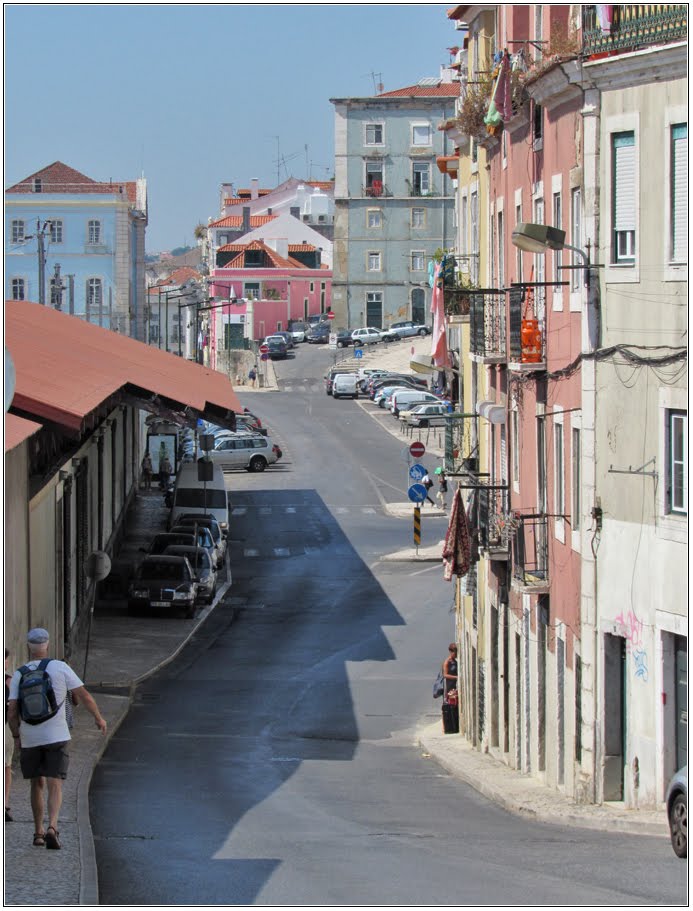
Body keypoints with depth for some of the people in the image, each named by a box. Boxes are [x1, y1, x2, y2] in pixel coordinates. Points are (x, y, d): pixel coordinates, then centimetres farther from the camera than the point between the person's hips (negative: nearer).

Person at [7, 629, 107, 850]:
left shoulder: (18, 675, -1)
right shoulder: (60, 667, -5)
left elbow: (12, 712, -6)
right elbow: (84, 695, -2)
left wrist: (16, 735, 11)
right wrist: (99, 718, 13)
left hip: (29, 739, 2)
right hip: (56, 736, -2)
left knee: (37, 784, 18)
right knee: (54, 786, -4)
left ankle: (38, 832, 20)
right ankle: (52, 828, -25)